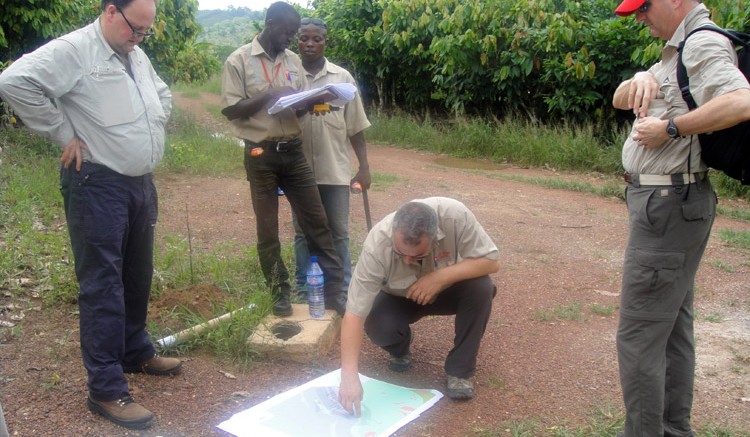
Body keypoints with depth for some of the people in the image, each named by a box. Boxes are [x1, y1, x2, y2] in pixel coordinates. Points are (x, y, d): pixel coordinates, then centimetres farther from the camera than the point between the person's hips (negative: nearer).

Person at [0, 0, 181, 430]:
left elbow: (163, 94, 31)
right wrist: (64, 133, -18)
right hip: (97, 184, -8)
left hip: (142, 182, 8)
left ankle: (136, 352, 38)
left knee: (138, 277, 18)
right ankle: (107, 390, 3)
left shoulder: (137, 57, 14)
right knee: (103, 286, -5)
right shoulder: (72, 51, -12)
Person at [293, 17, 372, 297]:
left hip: (335, 168, 0)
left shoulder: (342, 77, 3)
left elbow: (355, 127, 5)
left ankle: (343, 289, 18)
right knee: (303, 231, 10)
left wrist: (364, 167, 2)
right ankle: (304, 289, 21)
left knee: (338, 232, 7)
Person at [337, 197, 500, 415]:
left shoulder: (455, 215, -34)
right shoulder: (376, 245, -36)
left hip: (447, 289, 1)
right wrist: (349, 376, -42)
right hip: (399, 299, -1)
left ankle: (459, 370, -11)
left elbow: (491, 261, -25)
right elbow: (354, 314, -35)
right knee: (377, 327, -30)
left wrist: (442, 276, -39)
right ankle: (401, 348, 7)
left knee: (481, 288, -29)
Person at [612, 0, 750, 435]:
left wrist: (669, 128, -22)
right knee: (675, 328, 16)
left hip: (669, 204, -11)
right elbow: (619, 100, 18)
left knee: (639, 334, -6)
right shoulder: (678, 50, 19)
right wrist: (641, 79, -2)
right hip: (670, 203, 11)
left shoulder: (704, 44, -13)